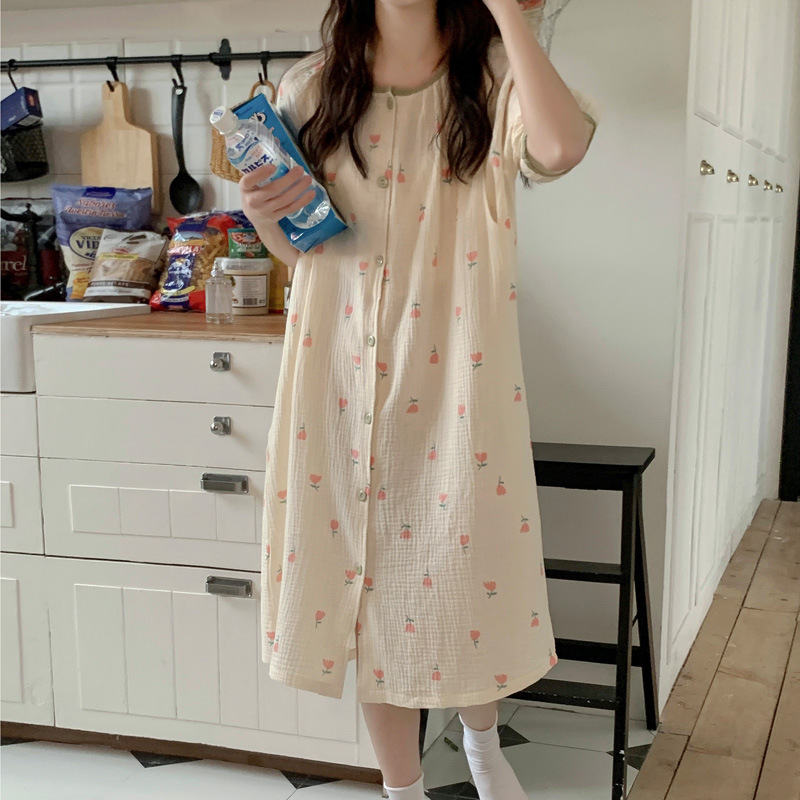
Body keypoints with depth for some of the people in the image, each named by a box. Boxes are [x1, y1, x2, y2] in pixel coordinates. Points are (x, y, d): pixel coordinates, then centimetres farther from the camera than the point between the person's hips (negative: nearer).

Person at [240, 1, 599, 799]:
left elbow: (561, 146, -25)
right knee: (370, 583, 10)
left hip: (456, 372, -2)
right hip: (343, 372, 2)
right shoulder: (314, 86, 7)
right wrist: (263, 215, -9)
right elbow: (299, 248, 13)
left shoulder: (492, 72, -1)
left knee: (466, 579, 8)